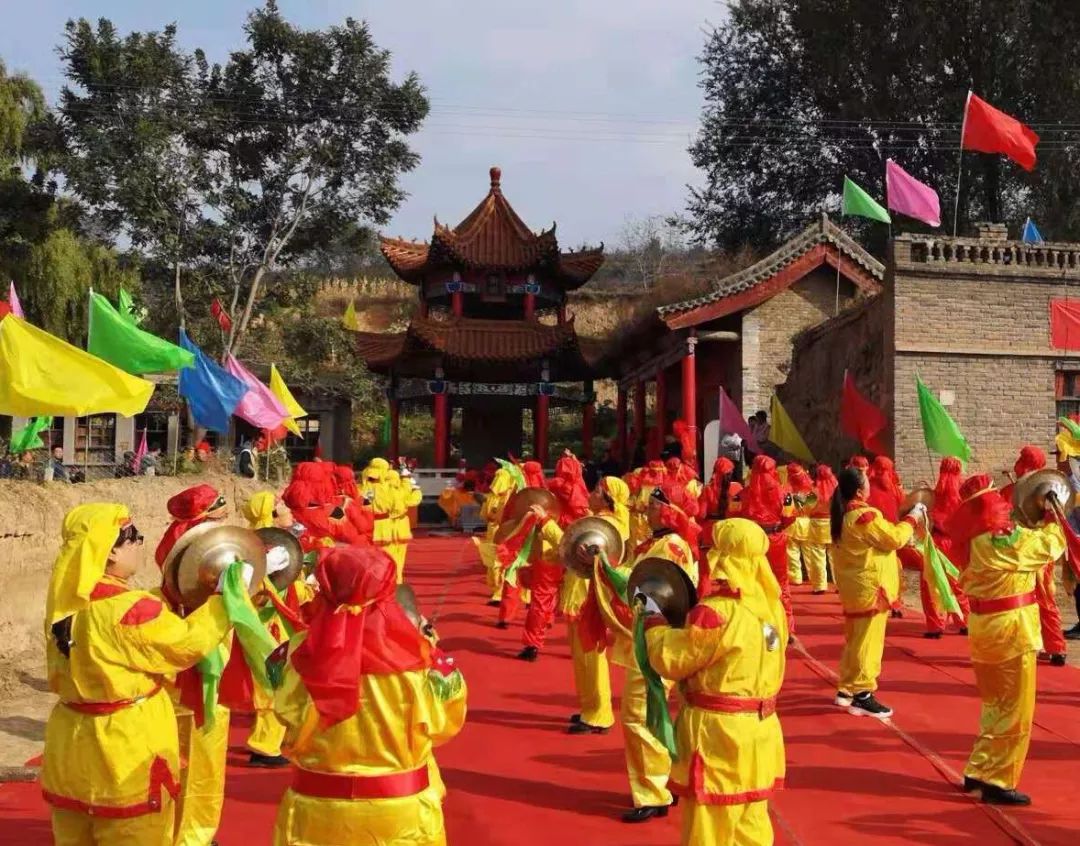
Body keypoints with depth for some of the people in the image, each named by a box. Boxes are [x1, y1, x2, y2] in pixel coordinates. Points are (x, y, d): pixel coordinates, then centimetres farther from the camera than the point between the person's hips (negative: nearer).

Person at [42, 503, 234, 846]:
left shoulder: (66, 603, 1)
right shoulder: (129, 609, -24)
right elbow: (187, 643, -12)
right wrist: (226, 600, -2)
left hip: (71, 747, 8)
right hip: (126, 752, -8)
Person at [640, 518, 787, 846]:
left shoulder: (715, 612, -23)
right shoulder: (772, 606, 1)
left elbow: (671, 660, -14)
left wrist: (655, 624, 2)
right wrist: (688, 629, 15)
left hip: (719, 735, -8)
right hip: (759, 732, 8)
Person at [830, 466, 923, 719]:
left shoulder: (843, 514, 8)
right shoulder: (865, 516, -21)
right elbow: (895, 538, -16)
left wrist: (905, 519, 13)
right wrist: (913, 518, -3)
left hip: (854, 587, 9)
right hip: (870, 588, -9)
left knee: (855, 639, 18)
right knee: (868, 641, -3)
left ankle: (846, 689, 25)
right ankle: (862, 695, 2)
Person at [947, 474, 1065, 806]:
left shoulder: (971, 538, 4)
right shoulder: (1002, 537, -21)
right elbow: (1049, 548, -12)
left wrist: (1036, 527, 9)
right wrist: (1053, 521, 5)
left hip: (986, 627, 8)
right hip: (1010, 629, -8)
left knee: (996, 706, 20)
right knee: (1015, 711, 3)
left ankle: (979, 771, 25)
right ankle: (997, 782, 8)